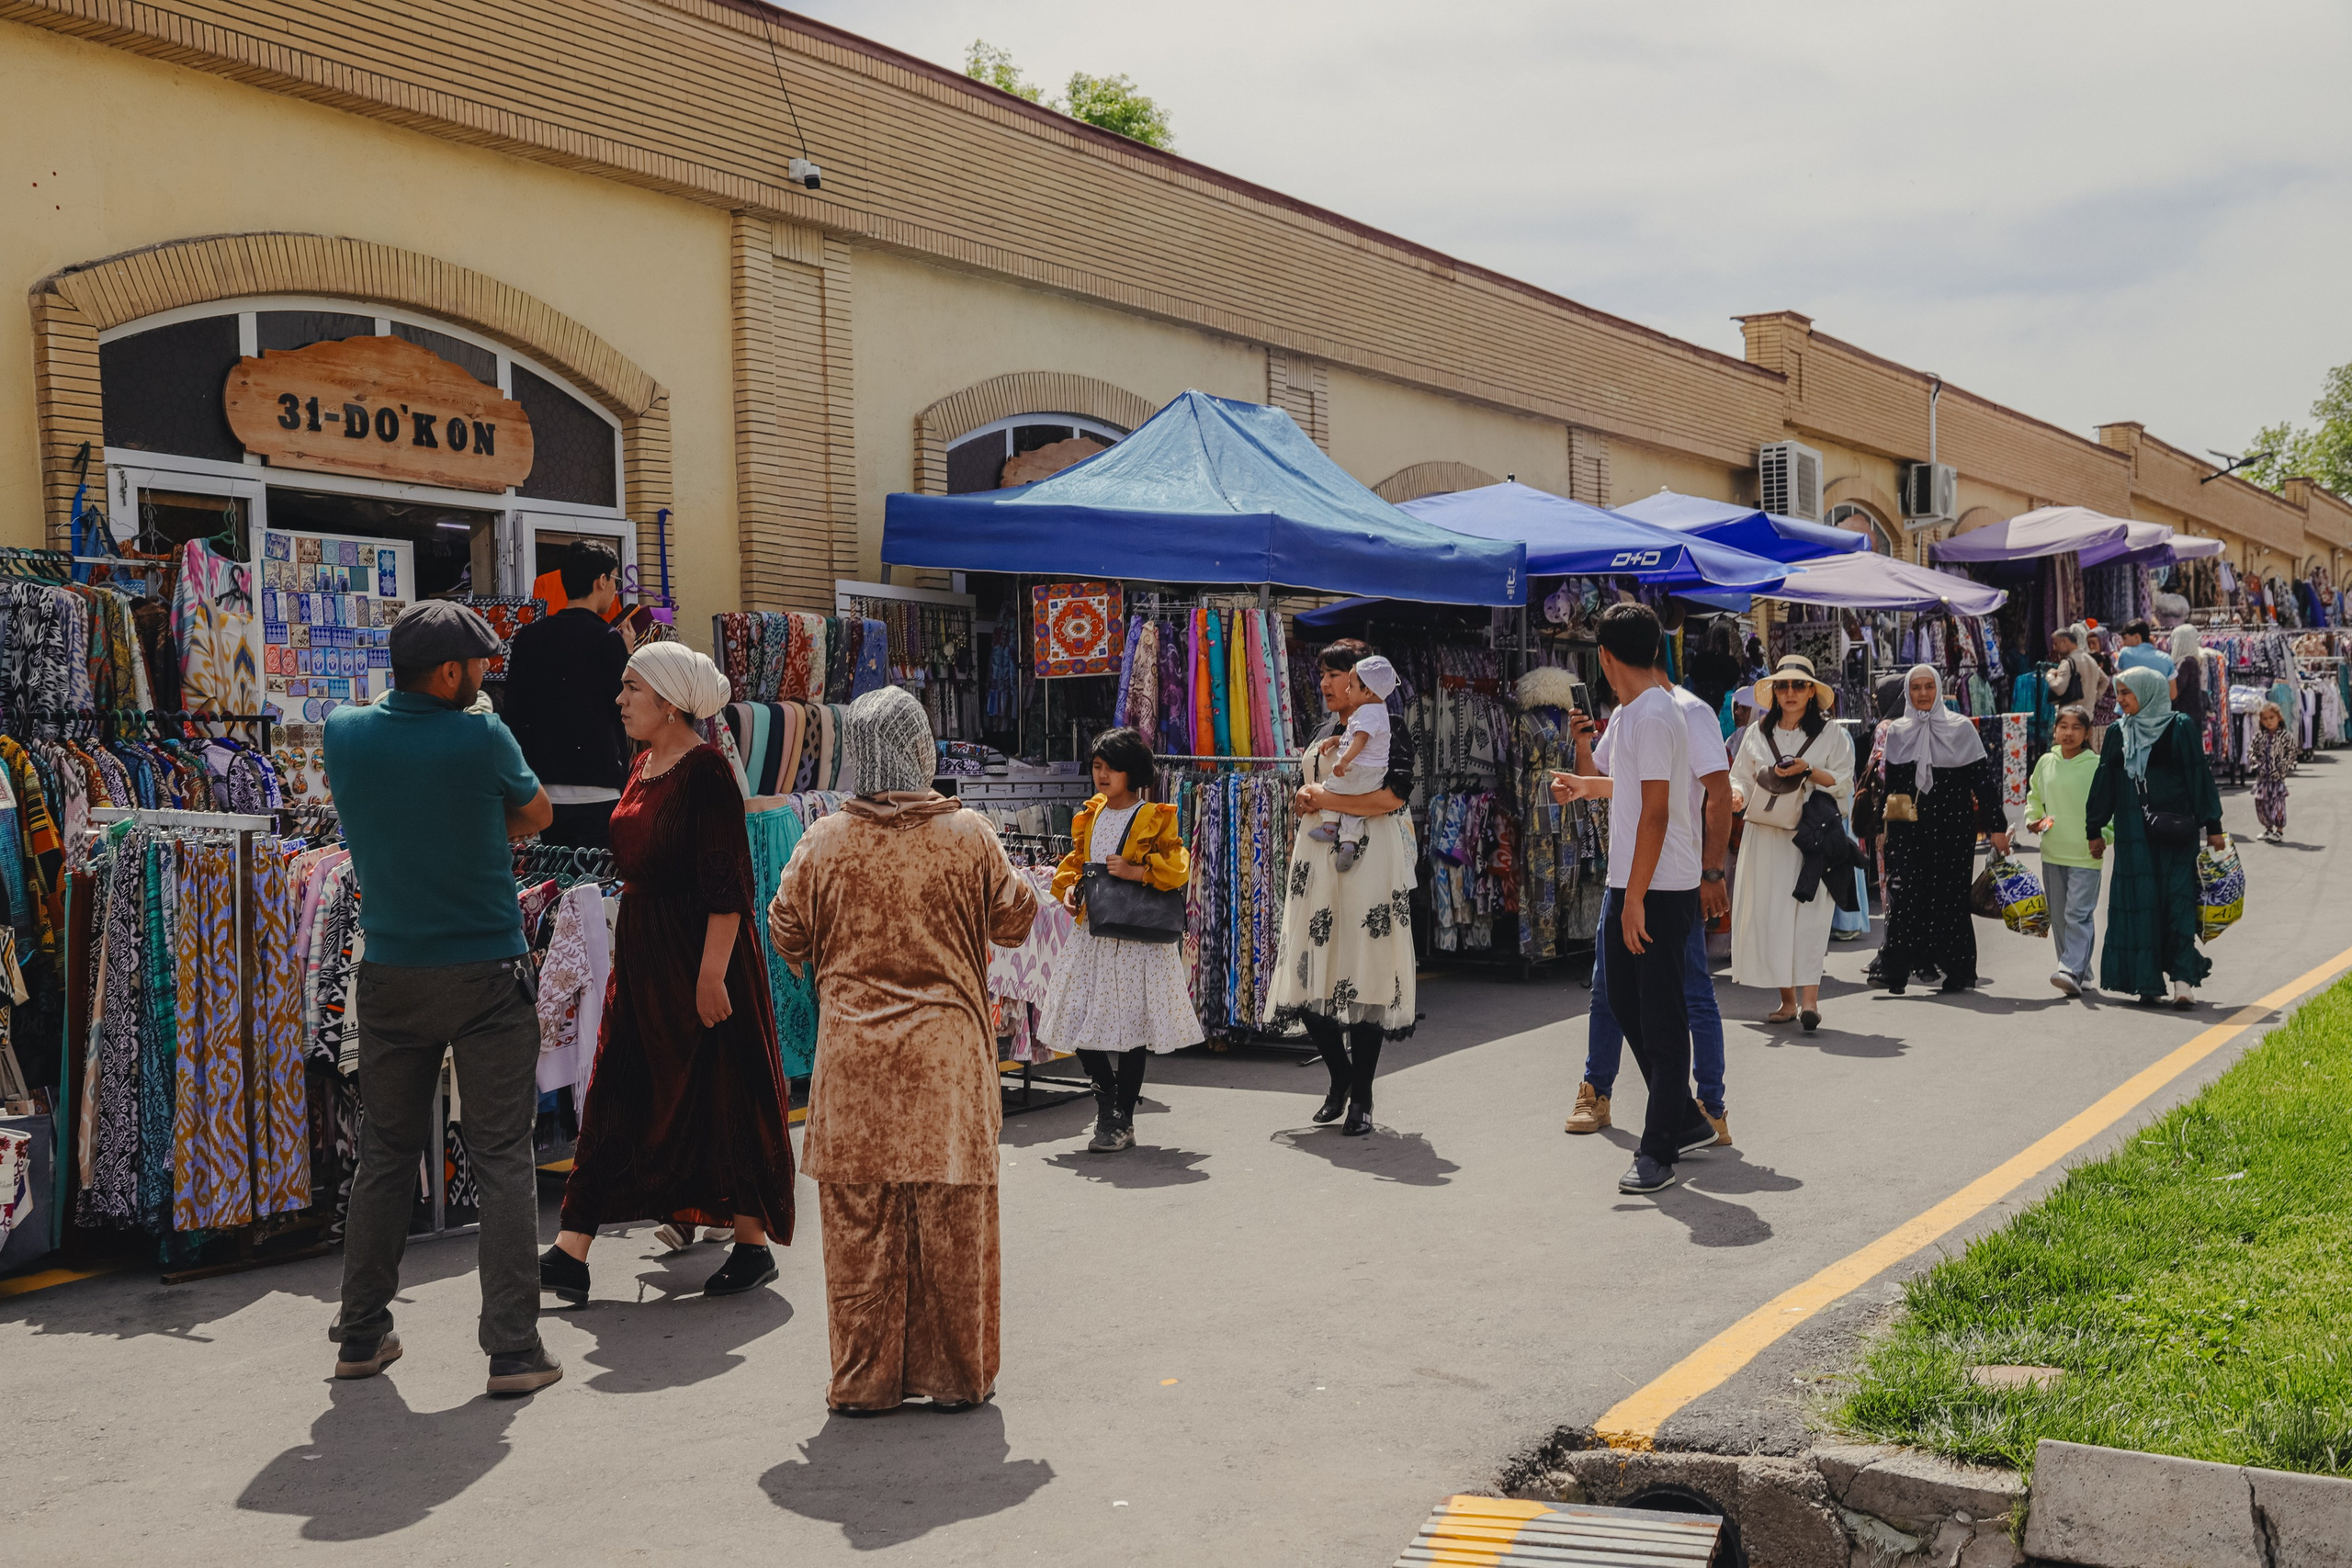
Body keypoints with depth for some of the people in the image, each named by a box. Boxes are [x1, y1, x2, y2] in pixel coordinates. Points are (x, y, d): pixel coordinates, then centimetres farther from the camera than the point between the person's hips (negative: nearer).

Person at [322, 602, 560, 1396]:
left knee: (385, 1154, 15)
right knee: (503, 1159, 0)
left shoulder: (343, 732, -2)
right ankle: (513, 1347, 0)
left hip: (391, 973, 4)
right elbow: (536, 815, 5)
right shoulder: (481, 738, -13)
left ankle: (361, 1336, 22)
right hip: (488, 973, -4)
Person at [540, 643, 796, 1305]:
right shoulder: (642, 768, 11)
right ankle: (569, 1255, 11)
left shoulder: (705, 769, -14)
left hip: (700, 951, -8)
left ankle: (754, 1245, 16)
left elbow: (727, 884, -19)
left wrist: (712, 972, -22)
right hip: (640, 953, 8)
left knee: (721, 1094, 2)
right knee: (616, 1094, 7)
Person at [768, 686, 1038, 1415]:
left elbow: (788, 935, 7)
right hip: (949, 1054, 0)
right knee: (953, 1223, 8)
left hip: (853, 1057, 1)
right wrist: (1017, 882, 25)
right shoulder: (968, 835, -4)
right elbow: (1015, 921, 6)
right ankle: (955, 1375, 17)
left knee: (859, 1225, 8)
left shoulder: (825, 841, -2)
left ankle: (864, 1380, 15)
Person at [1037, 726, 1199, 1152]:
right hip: (1093, 933, 5)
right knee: (1078, 1020, 3)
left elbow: (1177, 868, -8)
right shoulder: (1088, 817, 13)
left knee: (1129, 1024, -2)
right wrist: (1069, 889, 3)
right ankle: (1106, 1094, 27)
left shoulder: (1155, 819, -3)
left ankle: (1121, 1121, 9)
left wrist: (1137, 872, -21)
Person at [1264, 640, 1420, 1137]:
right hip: (1318, 862, 7)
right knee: (1309, 977, 3)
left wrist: (1325, 799, -14)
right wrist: (1305, 798, 6)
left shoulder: (1390, 731, -4)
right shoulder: (1326, 730, 18)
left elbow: (1393, 796, -18)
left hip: (1368, 862, -7)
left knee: (1363, 976, -5)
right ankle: (1340, 1077, 22)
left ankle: (1361, 1097, 4)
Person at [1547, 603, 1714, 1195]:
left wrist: (1635, 899, -20)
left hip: (1661, 890, -10)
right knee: (1626, 1002, 15)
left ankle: (1659, 1150, 4)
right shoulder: (1629, 712, 14)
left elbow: (1656, 813, -20)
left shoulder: (1652, 714, -17)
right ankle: (1685, 1123, 29)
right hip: (1629, 884, 10)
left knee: (1661, 1017, -3)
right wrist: (1589, 786, 38)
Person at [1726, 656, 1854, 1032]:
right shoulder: (1756, 733, 13)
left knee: (1809, 913, -13)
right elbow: (1741, 776, 13)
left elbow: (1843, 784, 2)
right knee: (1768, 914, 1)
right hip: (1764, 835, 3)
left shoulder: (1831, 734, 6)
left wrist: (1808, 770, -14)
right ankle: (1787, 1000, 10)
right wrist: (1736, 794, -10)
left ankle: (1809, 999, -17)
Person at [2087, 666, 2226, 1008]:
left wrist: (2213, 826, -5)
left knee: (2178, 898, -6)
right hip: (2133, 832, 3)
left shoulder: (2181, 727, 0)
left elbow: (2199, 774, -2)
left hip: (2174, 830, -3)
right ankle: (2148, 984, 2)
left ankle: (2183, 979, -5)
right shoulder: (2117, 732, 10)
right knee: (2139, 901, 0)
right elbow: (2104, 782, 13)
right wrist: (2095, 829, 12)